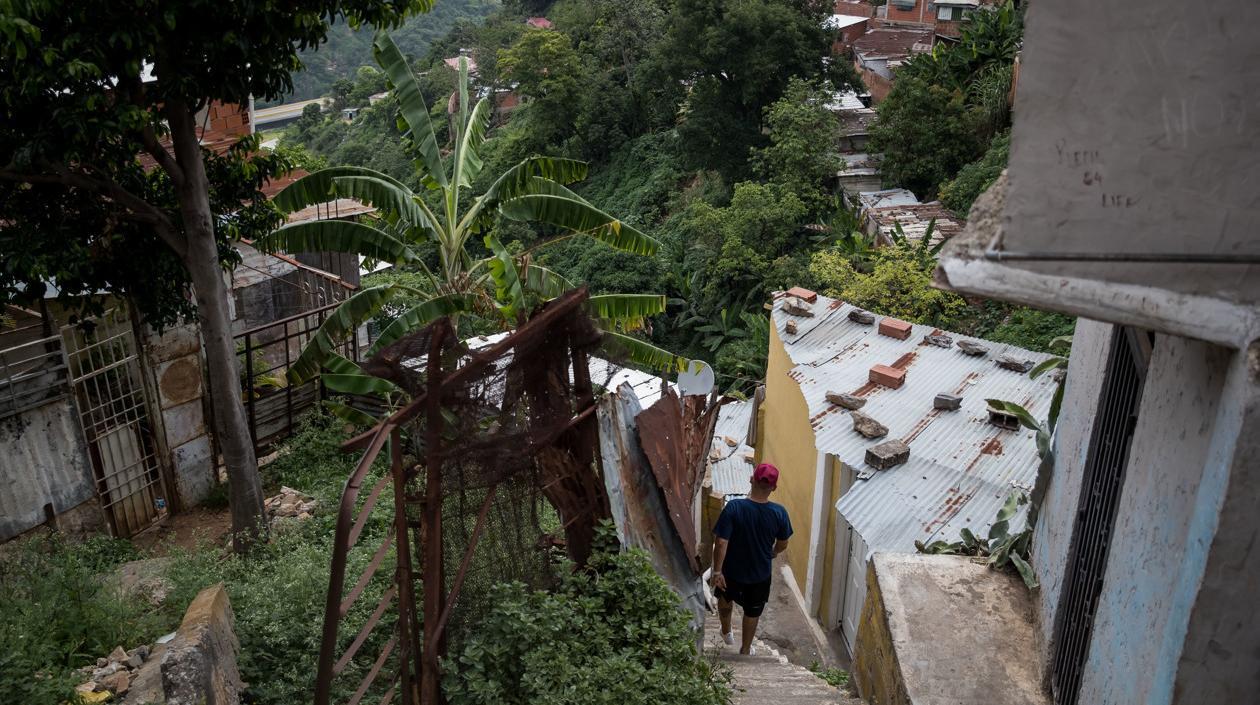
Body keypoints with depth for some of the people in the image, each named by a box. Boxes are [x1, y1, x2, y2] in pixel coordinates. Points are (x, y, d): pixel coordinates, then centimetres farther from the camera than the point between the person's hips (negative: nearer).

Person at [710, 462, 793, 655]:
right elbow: (782, 544, -4)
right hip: (761, 573, 1)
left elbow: (721, 542, -25)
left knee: (725, 599, 31)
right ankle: (745, 649, 40)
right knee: (752, 612, 25)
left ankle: (726, 632, 52)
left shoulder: (734, 507, -27)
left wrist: (717, 571, -13)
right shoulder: (779, 512, -19)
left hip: (732, 570, -1)